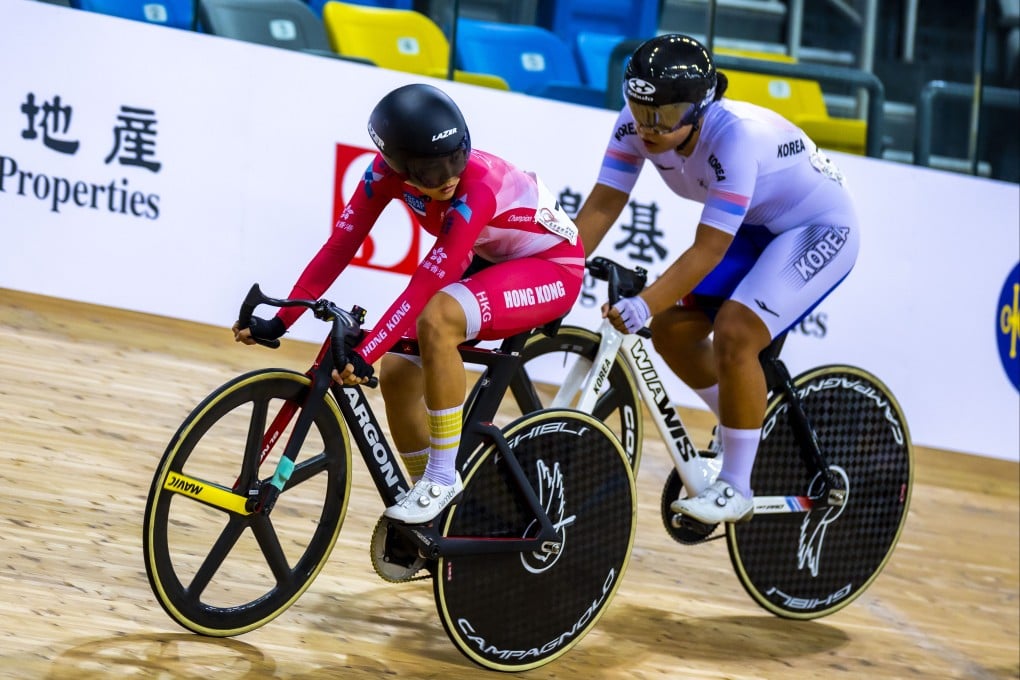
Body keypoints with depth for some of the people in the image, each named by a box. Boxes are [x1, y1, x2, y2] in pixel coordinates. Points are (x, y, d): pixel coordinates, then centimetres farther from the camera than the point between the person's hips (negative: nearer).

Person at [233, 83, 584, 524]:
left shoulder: (477, 187, -36)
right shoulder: (387, 172, -19)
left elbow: (424, 287, -39)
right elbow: (339, 247, -15)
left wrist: (363, 355, -46)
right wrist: (279, 322, -19)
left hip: (552, 265, -7)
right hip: (489, 261, 7)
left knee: (438, 319, -33)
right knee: (397, 372, -5)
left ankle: (443, 476, -21)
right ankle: (435, 515, 12)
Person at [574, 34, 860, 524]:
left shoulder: (735, 135, -36)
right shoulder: (637, 125, -18)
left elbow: (708, 250, -36)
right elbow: (599, 209, -17)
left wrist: (643, 306, -43)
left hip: (819, 230, -8)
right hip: (754, 227, 8)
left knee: (732, 334, -25)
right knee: (673, 331, -3)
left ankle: (735, 489, -11)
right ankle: (740, 430, 23)